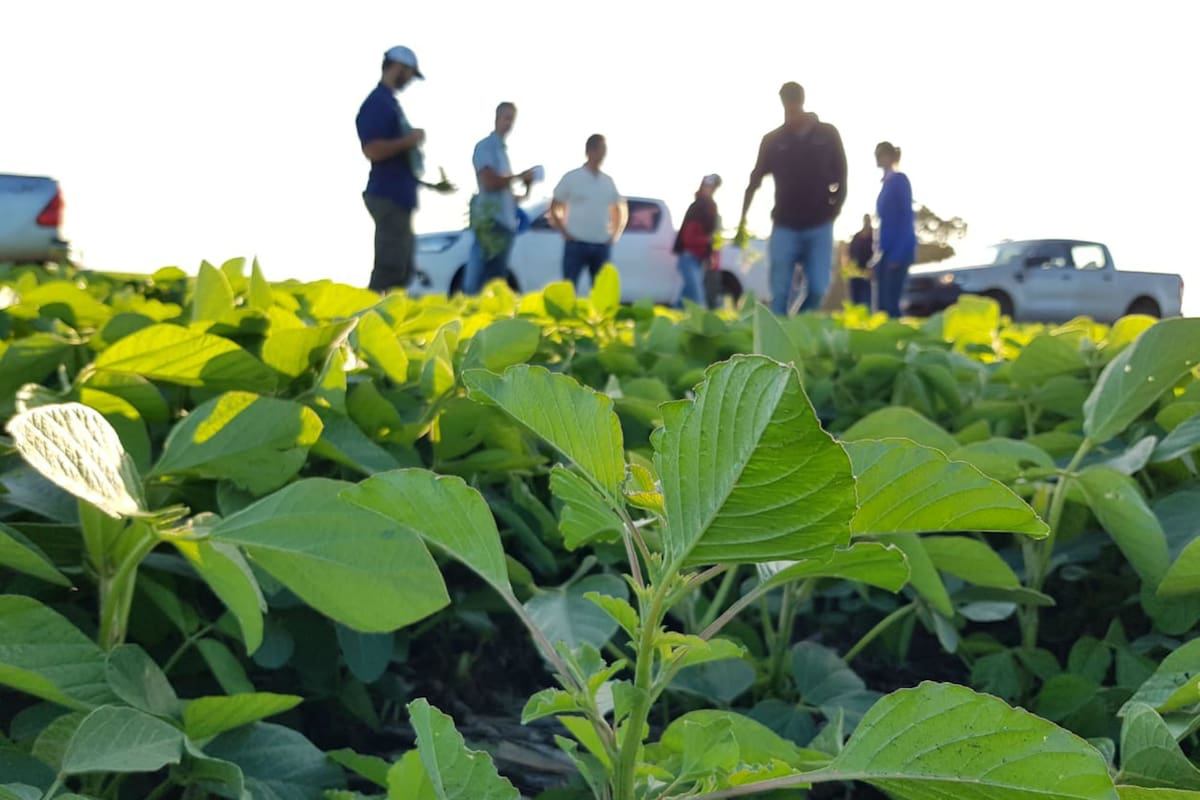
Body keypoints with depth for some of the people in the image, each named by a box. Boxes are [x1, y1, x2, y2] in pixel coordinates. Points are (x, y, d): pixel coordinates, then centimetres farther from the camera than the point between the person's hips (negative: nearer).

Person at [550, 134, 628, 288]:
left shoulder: (608, 181, 11)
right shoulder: (572, 178, -1)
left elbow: (620, 210, 23)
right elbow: (554, 208, 3)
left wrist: (614, 235, 9)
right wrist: (565, 233, -7)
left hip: (602, 246, 4)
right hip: (576, 244, -4)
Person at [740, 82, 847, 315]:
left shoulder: (828, 134, 3)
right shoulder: (773, 140, 2)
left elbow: (840, 175, 9)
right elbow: (755, 180, 4)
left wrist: (836, 207, -3)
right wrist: (743, 218, -4)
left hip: (819, 226, 0)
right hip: (784, 226, 0)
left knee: (818, 288, -5)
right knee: (780, 292, -2)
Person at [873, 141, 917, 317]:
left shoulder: (899, 180, -7)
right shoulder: (887, 182, 17)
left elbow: (906, 218, -13)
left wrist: (897, 255, -18)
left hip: (898, 251, -8)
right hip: (886, 250, 8)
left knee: (890, 303, -14)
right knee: (883, 303, 3)